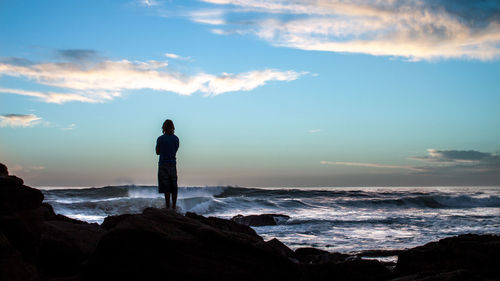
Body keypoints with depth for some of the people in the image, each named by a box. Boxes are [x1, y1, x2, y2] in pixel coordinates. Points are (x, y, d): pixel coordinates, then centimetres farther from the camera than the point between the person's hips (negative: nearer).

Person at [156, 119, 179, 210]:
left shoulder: (160, 139, -8)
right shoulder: (176, 138, 3)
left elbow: (157, 152, 3)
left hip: (163, 164, -3)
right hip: (173, 164, 4)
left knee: (166, 188, -4)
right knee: (174, 188, 8)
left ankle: (168, 208, -5)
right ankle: (174, 208, 11)